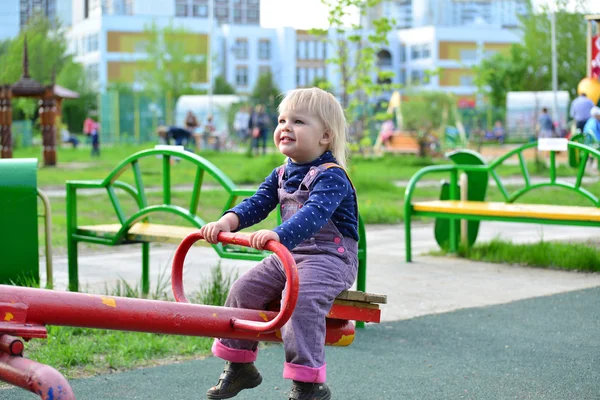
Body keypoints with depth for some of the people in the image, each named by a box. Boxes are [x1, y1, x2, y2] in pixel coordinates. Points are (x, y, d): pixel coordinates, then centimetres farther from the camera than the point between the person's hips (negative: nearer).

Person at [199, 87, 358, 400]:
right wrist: (229, 220, -20)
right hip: (289, 254, 8)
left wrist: (279, 235, -51)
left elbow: (314, 214, -34)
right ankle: (239, 365, 15)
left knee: (301, 298, -32)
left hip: (330, 256, -8)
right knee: (245, 289, -2)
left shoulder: (332, 177, -18)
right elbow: (258, 203, 2)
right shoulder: (281, 174, 10)